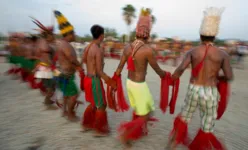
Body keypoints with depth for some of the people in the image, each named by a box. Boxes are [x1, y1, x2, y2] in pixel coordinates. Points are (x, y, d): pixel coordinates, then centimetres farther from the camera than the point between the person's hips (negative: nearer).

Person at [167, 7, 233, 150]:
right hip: (210, 93, -1)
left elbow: (181, 69, -18)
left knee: (185, 116, 25)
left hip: (193, 90, 2)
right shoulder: (223, 54, -5)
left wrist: (172, 78, 1)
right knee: (207, 127, 17)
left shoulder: (192, 52, -4)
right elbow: (229, 77, -4)